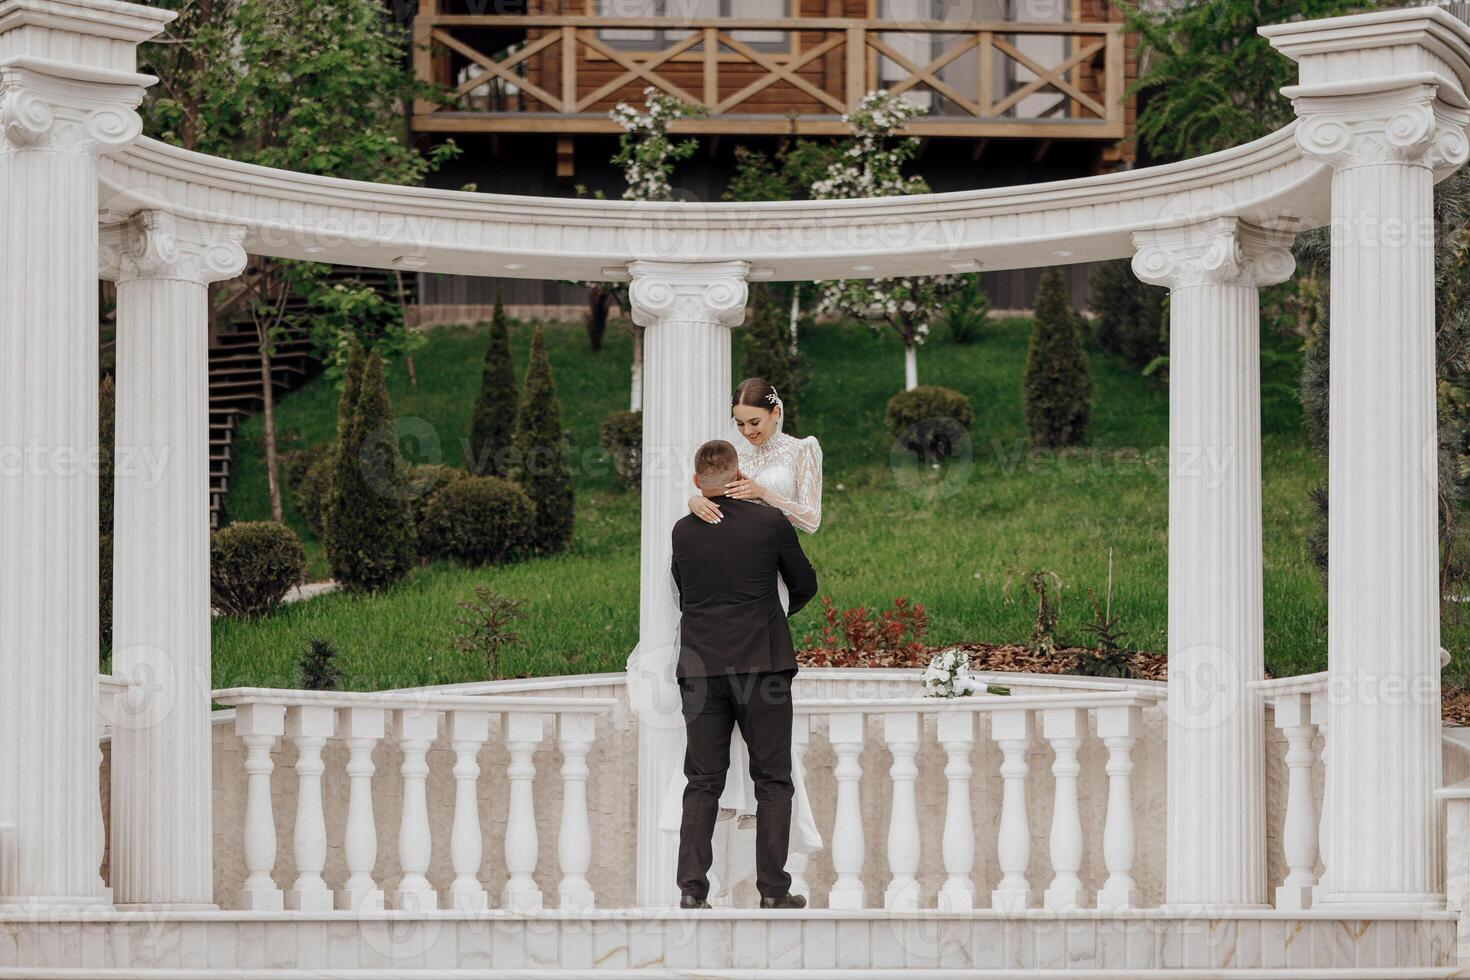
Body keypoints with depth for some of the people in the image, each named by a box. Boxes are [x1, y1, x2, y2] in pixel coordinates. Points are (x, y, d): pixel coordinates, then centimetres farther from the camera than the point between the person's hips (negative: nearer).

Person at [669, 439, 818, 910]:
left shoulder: (683, 532, 4)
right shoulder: (771, 522, -3)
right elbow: (805, 585, 11)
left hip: (701, 667, 2)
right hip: (763, 663, -2)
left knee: (702, 782, 6)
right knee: (772, 781, 5)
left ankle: (692, 889, -2)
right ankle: (773, 890, 2)